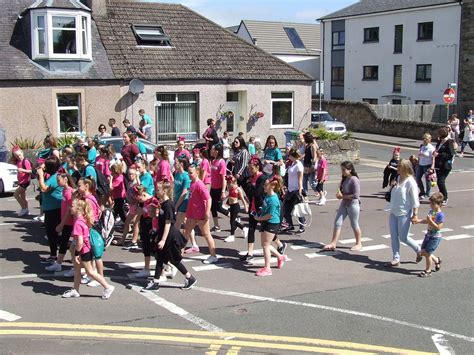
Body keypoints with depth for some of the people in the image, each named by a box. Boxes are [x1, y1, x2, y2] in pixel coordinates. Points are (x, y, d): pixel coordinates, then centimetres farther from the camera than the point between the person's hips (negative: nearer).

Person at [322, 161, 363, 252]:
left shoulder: (354, 180, -18)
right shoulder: (344, 179, 8)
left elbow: (356, 195, -23)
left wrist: (343, 196, -18)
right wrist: (339, 193, -3)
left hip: (353, 204, -8)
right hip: (344, 203, 8)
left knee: (354, 225, 6)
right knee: (337, 222, 2)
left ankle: (358, 244, 24)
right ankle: (333, 244, 4)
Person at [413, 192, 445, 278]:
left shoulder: (440, 215, -20)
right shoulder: (431, 211, 6)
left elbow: (438, 227, -24)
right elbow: (426, 221, 19)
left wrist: (431, 221, -29)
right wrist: (418, 221, 5)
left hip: (435, 237, -8)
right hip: (428, 235, 8)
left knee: (427, 253, -5)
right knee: (423, 252, 12)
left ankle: (428, 271, 12)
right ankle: (436, 260, 34)